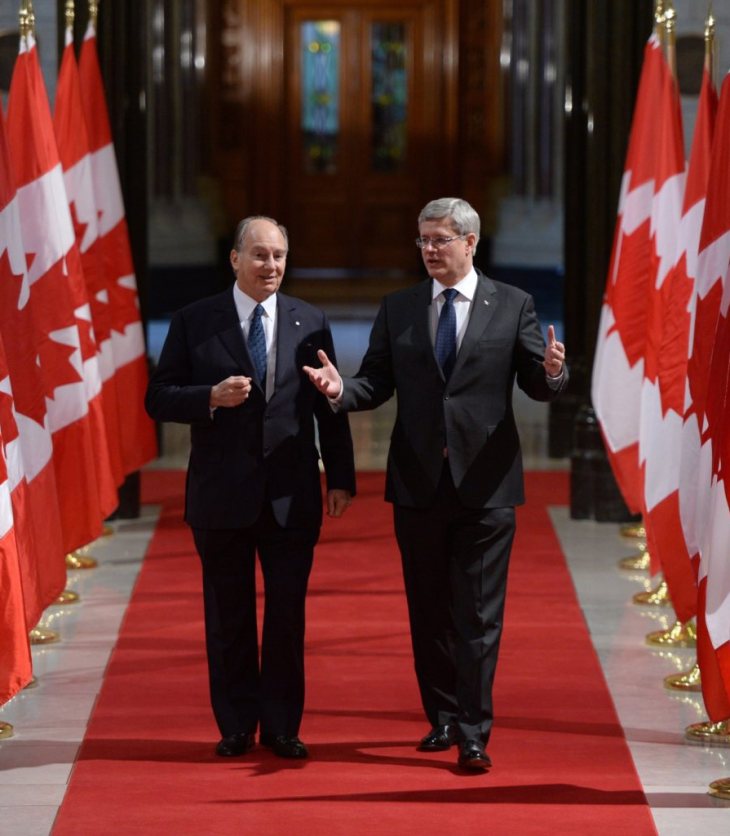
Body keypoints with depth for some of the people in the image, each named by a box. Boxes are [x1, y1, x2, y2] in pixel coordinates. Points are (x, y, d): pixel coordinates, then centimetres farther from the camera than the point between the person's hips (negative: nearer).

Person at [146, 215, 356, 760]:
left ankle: (282, 727, 12)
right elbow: (159, 398, 0)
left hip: (292, 495, 1)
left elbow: (329, 407, 8)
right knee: (229, 617, 6)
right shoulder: (194, 322, 1)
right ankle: (237, 727, 16)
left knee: (288, 614, 2)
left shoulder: (310, 323, 6)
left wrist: (341, 478, 4)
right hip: (222, 495, -1)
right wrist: (212, 397, -18)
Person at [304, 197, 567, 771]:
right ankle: (442, 718, 24)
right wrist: (342, 389, -13)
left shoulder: (513, 306, 3)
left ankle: (473, 736, -5)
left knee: (478, 615, -5)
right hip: (418, 483, 3)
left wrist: (552, 372, -23)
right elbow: (377, 383, 7)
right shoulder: (398, 309, 9)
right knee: (428, 611, 11)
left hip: (484, 483, -3)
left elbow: (538, 385, 0)